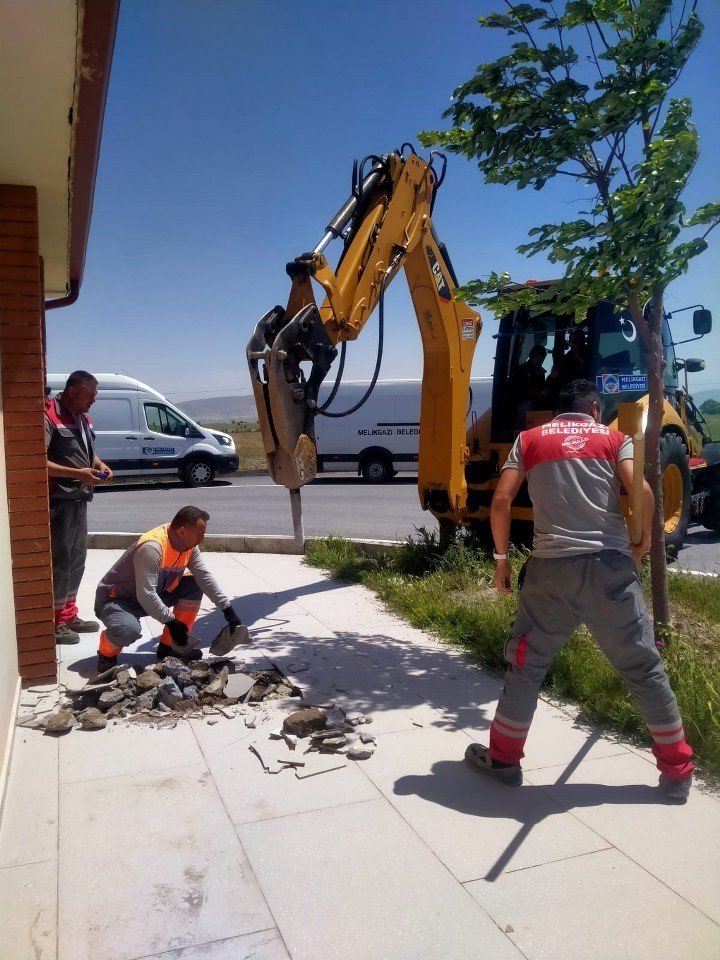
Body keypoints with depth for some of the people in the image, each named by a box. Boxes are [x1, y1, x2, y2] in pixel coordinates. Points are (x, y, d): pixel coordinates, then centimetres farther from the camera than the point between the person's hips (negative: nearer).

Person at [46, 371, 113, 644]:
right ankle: (53, 623, 7)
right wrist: (77, 474, -25)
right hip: (58, 501, -9)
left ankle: (68, 615, 27)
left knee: (76, 559, 15)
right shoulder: (49, 416, -15)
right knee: (60, 562, -3)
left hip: (79, 500, 9)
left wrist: (99, 465, 5)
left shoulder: (83, 418, 13)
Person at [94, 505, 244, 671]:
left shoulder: (189, 545, -8)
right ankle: (107, 653, -1)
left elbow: (204, 576, -4)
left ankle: (171, 645, 7)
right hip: (116, 599, -8)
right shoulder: (151, 548, -33)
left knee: (194, 586, -4)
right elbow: (145, 596, -34)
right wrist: (171, 621, -25)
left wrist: (226, 608, -8)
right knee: (129, 630, -38)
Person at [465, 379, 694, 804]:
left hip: (552, 566, 0)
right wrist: (644, 538, 11)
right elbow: (642, 491, -6)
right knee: (644, 667, 13)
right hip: (610, 564, 0)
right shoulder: (614, 438, 11)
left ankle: (503, 759, 23)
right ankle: (678, 771, 23)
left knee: (527, 664, 14)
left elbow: (501, 501, 2)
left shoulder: (529, 439, 12)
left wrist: (502, 557, 10)